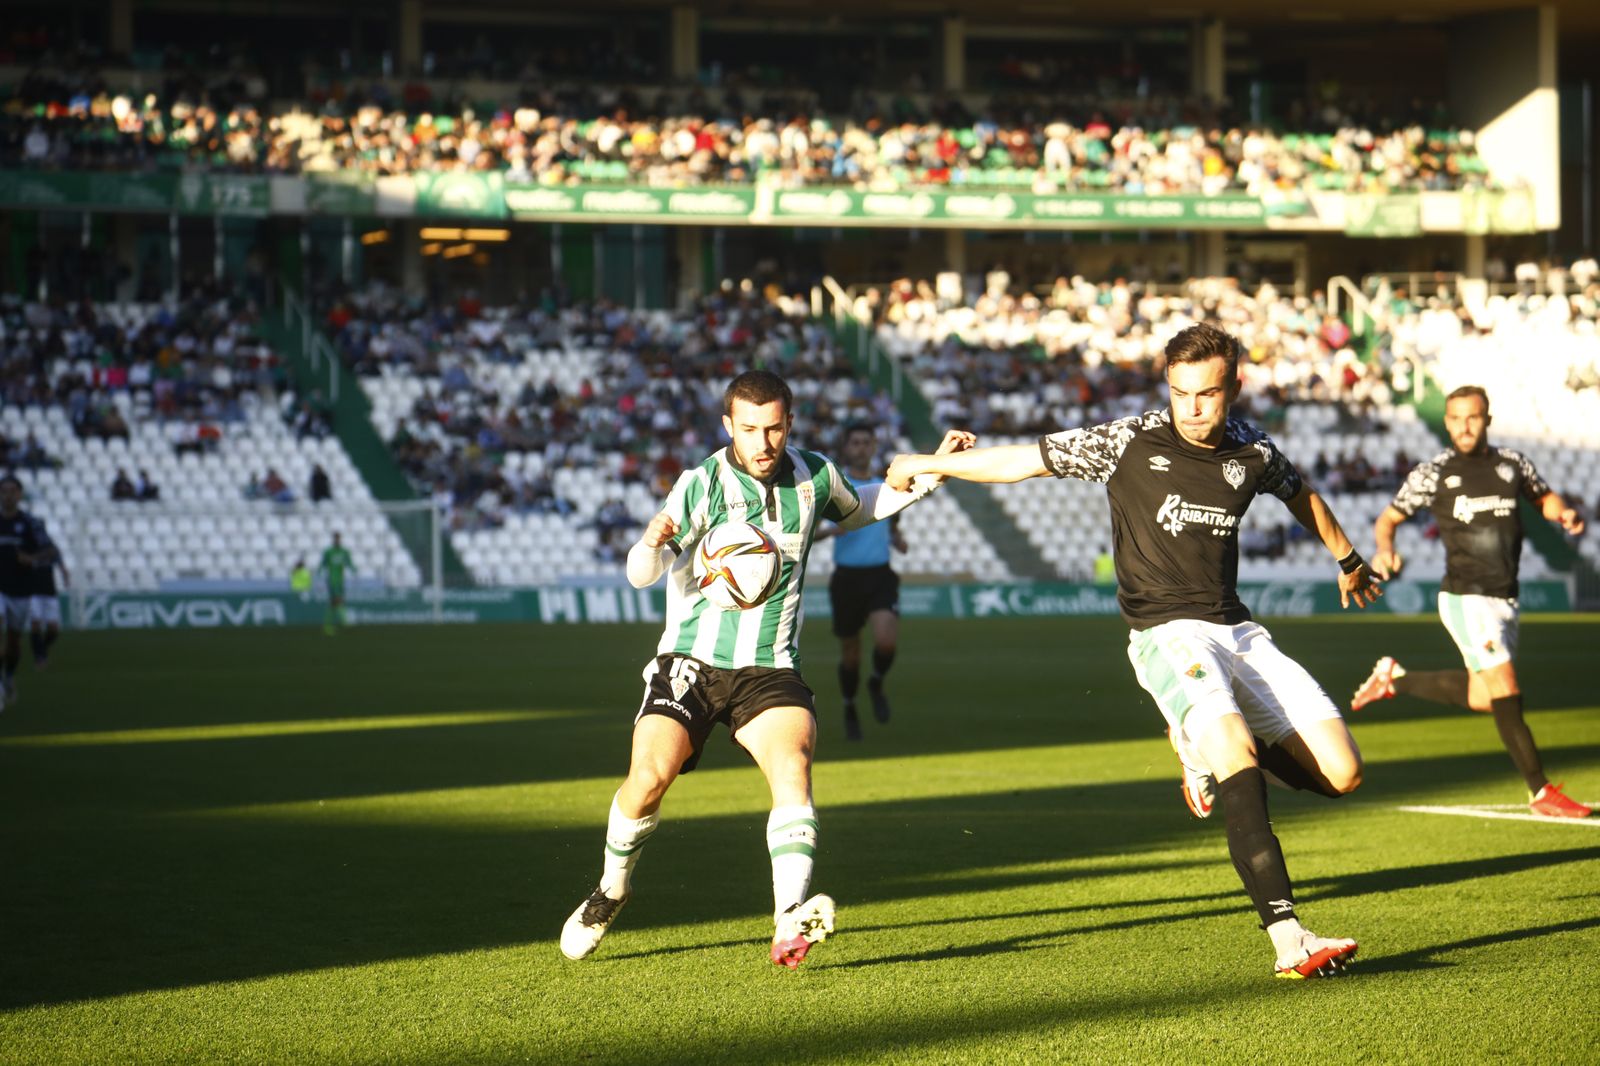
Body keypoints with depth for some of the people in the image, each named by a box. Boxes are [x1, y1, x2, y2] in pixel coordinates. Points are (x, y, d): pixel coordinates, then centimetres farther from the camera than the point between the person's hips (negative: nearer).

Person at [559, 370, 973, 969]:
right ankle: (611, 892, 11)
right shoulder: (701, 485, -8)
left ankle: (790, 923, -38)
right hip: (691, 661, -2)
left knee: (793, 768, -24)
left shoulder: (814, 476, 5)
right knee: (649, 776, -18)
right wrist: (653, 542, -38)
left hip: (771, 670, 2)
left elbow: (857, 510, 30)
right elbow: (641, 575, -14)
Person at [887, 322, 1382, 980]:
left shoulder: (1252, 451, 7)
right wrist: (927, 465, 11)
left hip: (1237, 630, 5)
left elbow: (1302, 495, 29)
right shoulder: (1130, 443, -4)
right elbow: (1027, 460, 5)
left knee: (1340, 772, -7)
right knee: (1235, 757, -30)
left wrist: (1348, 561, 45)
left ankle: (1208, 747, 20)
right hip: (1167, 631, -5)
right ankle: (1288, 939, -36)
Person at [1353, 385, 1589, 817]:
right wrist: (1385, 550, -17)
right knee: (1506, 691, -13)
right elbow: (1387, 519, 4)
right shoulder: (1433, 474, -3)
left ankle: (1394, 678, 33)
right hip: (1466, 598, -6)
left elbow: (1544, 497, 22)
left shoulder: (1511, 463, 6)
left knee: (1482, 698, 14)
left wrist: (1565, 513, -1)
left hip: (1505, 599, 6)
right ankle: (1541, 792, -7)